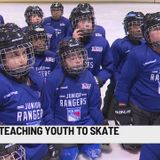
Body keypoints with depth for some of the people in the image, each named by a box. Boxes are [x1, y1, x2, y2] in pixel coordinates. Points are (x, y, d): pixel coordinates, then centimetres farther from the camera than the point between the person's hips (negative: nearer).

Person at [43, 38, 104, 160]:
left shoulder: (88, 77, -3)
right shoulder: (53, 79, -15)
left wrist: (102, 124, 1)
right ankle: (71, 144, 18)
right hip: (62, 124, -3)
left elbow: (94, 106, 5)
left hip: (85, 122, 3)